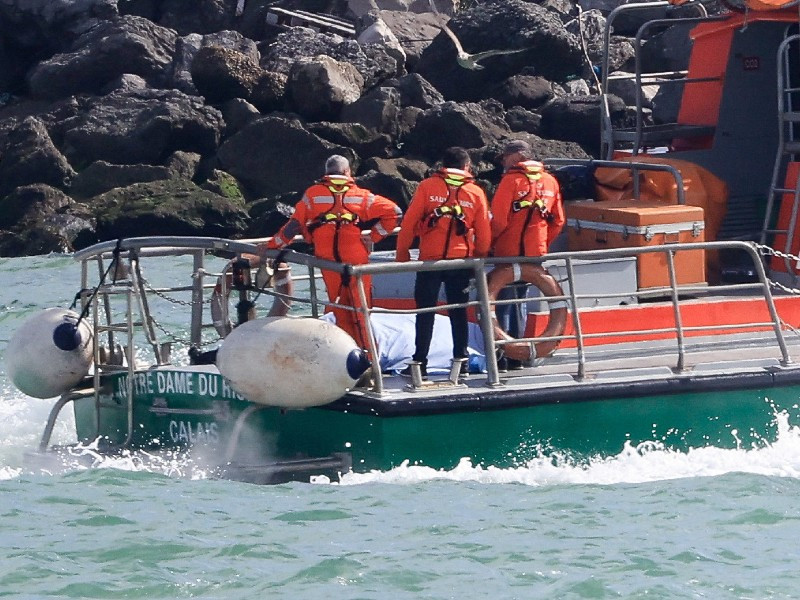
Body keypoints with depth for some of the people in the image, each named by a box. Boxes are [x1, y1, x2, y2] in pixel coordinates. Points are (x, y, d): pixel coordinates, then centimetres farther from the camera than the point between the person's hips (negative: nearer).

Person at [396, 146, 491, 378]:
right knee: (458, 311, 11)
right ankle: (460, 359, 10)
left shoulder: (427, 186, -1)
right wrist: (480, 255, 20)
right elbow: (484, 232, 6)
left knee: (425, 311, 4)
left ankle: (420, 361, 1)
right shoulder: (476, 193, 4)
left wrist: (402, 253, 4)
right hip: (462, 260, 2)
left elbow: (409, 222, -4)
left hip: (430, 260, -2)